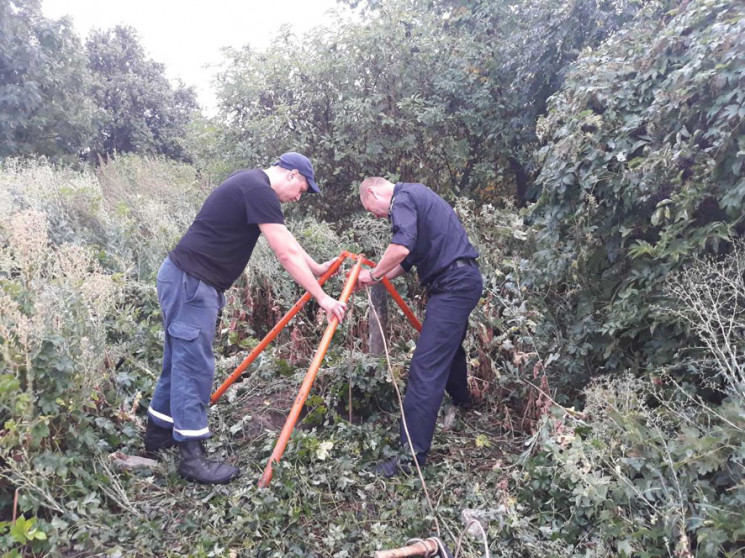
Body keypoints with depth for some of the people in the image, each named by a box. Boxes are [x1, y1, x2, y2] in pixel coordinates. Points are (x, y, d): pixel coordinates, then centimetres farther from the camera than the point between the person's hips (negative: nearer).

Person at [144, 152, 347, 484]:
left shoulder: (251, 185, 16)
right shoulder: (259, 190, -15)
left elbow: (285, 238, 25)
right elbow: (287, 254, -16)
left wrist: (316, 268, 31)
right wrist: (321, 297, -9)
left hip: (186, 280, 10)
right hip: (190, 283, -10)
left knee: (180, 362, 17)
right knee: (194, 367, -6)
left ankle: (158, 434, 31)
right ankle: (191, 456, 2)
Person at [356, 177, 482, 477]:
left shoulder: (402, 198, -8)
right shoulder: (416, 195, 22)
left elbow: (401, 248, -26)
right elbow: (410, 256, 25)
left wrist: (374, 274, -11)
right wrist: (379, 276, 18)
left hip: (453, 285, -11)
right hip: (463, 280, 11)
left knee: (426, 367, -13)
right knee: (448, 349, 28)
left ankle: (411, 455, -13)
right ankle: (462, 407, 51)